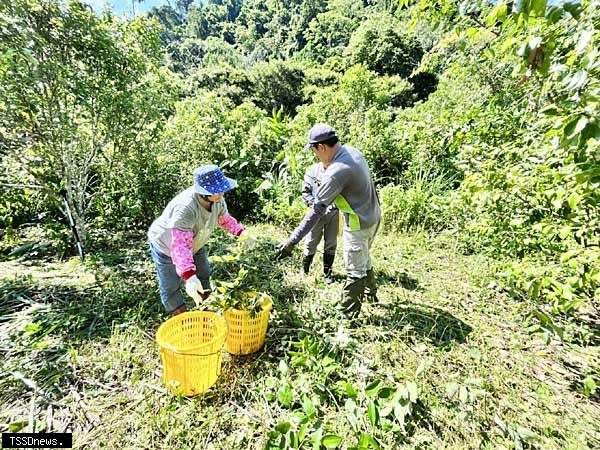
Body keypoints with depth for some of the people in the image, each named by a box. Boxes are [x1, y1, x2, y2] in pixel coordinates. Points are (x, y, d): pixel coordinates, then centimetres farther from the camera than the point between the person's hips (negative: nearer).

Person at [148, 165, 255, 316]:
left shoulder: (217, 200, -20)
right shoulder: (185, 208, -44)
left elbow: (224, 218, 1)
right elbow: (180, 245, -47)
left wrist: (242, 233, -11)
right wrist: (189, 276, -56)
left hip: (194, 244, 7)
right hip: (166, 246, -7)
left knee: (203, 276, 19)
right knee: (170, 288, 1)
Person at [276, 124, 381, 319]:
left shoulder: (336, 172, -28)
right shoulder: (352, 151, -2)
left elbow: (316, 210, -29)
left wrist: (292, 240, -27)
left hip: (359, 224, -9)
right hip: (373, 216, 9)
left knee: (355, 271, 4)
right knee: (363, 259, 28)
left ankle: (348, 315, 22)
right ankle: (370, 292, 51)